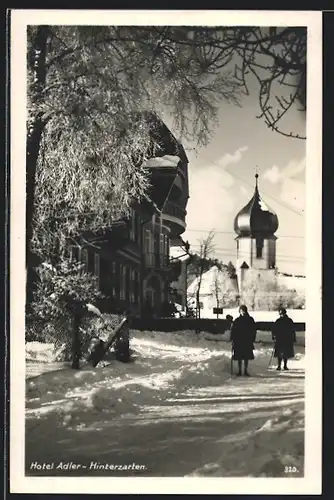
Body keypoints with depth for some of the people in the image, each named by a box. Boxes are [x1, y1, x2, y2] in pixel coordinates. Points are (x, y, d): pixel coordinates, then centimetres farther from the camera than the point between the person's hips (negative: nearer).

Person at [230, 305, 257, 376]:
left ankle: (246, 371, 12)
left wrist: (252, 339, 0)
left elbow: (254, 330, 6)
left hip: (248, 342, 0)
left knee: (246, 357, 4)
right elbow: (232, 330, 4)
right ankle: (239, 371, 12)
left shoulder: (250, 320, 3)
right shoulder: (237, 321, 2)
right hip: (238, 342, 0)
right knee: (239, 357, 4)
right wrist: (232, 339, -4)